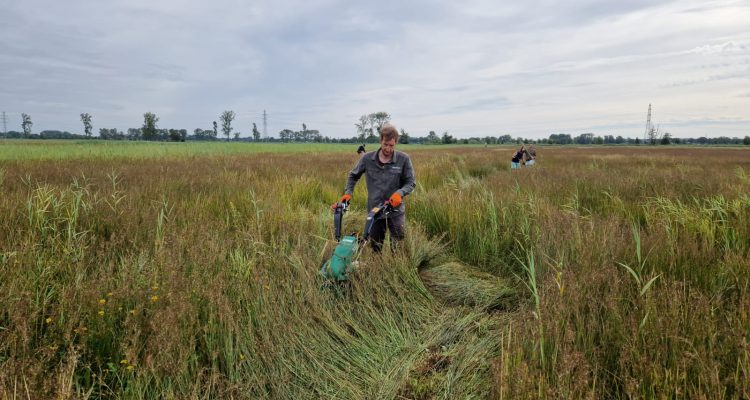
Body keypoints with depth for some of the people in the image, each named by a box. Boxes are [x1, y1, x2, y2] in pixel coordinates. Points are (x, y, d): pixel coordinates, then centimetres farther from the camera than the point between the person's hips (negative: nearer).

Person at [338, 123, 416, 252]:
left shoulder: (404, 159, -10)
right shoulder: (367, 158, -5)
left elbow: (411, 182, -4)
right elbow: (353, 175, 11)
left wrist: (400, 193, -22)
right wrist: (348, 192, -1)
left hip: (396, 211, -2)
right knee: (376, 248, 14)